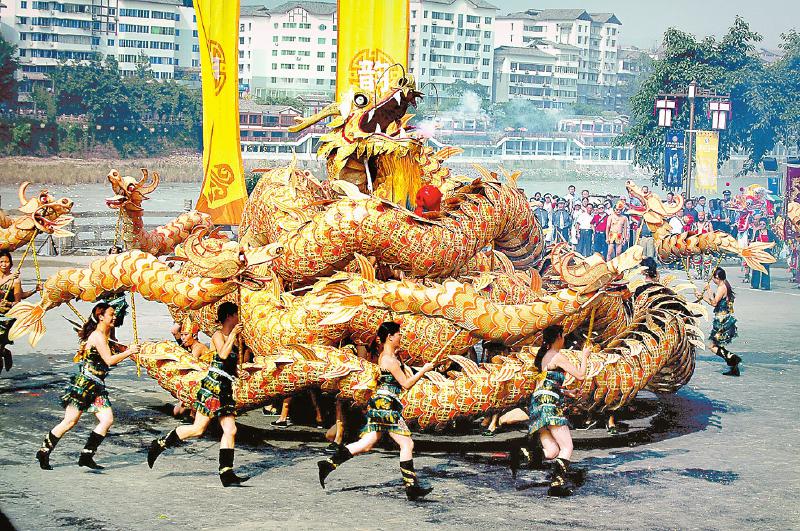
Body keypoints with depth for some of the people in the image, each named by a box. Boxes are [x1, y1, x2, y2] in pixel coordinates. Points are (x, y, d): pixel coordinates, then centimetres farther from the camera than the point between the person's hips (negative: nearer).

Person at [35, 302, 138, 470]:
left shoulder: (105, 336, 16)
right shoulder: (97, 335, -12)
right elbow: (109, 360, -18)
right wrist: (129, 352, -11)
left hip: (96, 387, 9)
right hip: (84, 384, -9)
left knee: (107, 420, -4)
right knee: (70, 421, -6)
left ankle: (86, 456, 0)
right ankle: (44, 452, 8)